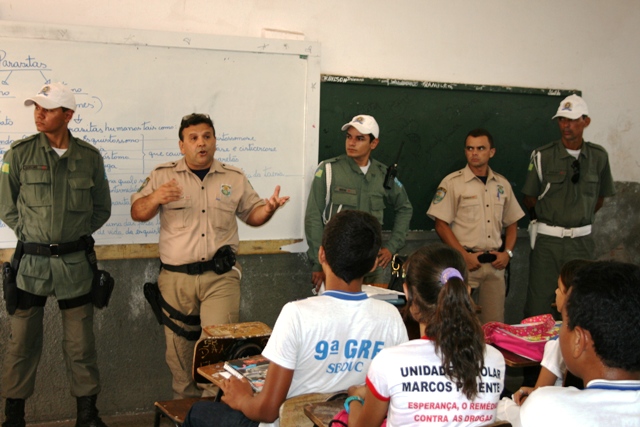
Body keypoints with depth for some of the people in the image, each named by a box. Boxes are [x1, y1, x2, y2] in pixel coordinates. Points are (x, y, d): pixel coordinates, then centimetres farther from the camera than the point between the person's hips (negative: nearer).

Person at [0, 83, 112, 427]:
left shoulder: (90, 157, 2)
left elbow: (101, 209, 11)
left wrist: (73, 235, 5)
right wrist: (32, 235, 3)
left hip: (75, 262, 1)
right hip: (31, 261, -1)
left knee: (80, 343, 9)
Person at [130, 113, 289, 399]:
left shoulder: (234, 178, 9)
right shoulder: (163, 175, 5)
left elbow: (252, 215, 15)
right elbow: (137, 213, 2)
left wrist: (268, 209, -8)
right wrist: (156, 198, -20)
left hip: (221, 277, 0)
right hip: (176, 278, 1)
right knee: (179, 351, 9)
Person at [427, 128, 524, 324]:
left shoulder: (502, 184, 11)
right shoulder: (452, 183, -3)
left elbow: (511, 223, 18)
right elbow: (441, 225, -6)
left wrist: (507, 252, 3)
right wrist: (464, 255, -12)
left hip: (494, 264, 4)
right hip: (465, 263, -4)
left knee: (495, 325, 6)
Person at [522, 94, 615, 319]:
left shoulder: (598, 156, 4)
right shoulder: (543, 156, -4)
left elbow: (600, 197, 15)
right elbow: (530, 199, 4)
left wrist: (580, 220, 13)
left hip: (581, 240, 2)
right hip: (547, 240, -2)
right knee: (539, 303, -1)